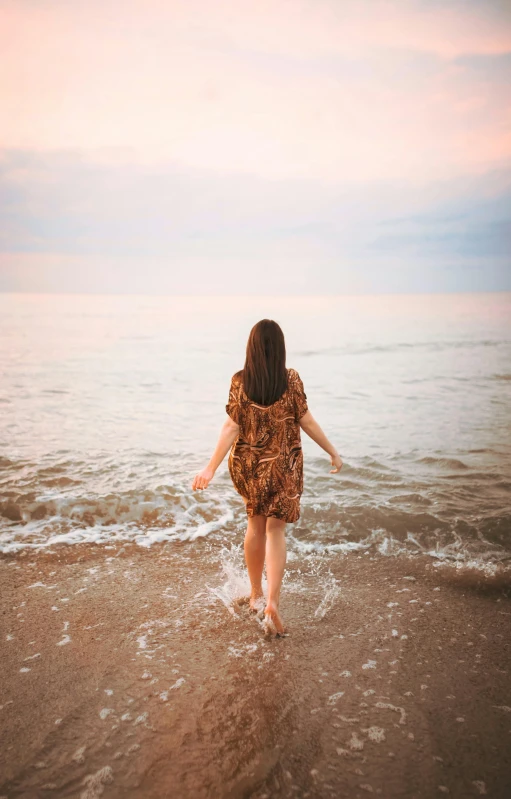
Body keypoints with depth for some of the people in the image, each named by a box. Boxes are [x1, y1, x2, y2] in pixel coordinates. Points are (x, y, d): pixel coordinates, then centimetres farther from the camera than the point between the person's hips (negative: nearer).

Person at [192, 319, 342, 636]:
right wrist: (334, 453, 4)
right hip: (283, 465, -2)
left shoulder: (240, 381, -9)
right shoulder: (291, 379, -11)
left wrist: (211, 468, -11)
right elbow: (307, 422, -7)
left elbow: (231, 428, -13)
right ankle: (272, 602, -9)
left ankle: (256, 595, 31)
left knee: (256, 525, 19)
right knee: (276, 530, 5)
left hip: (249, 464, 2)